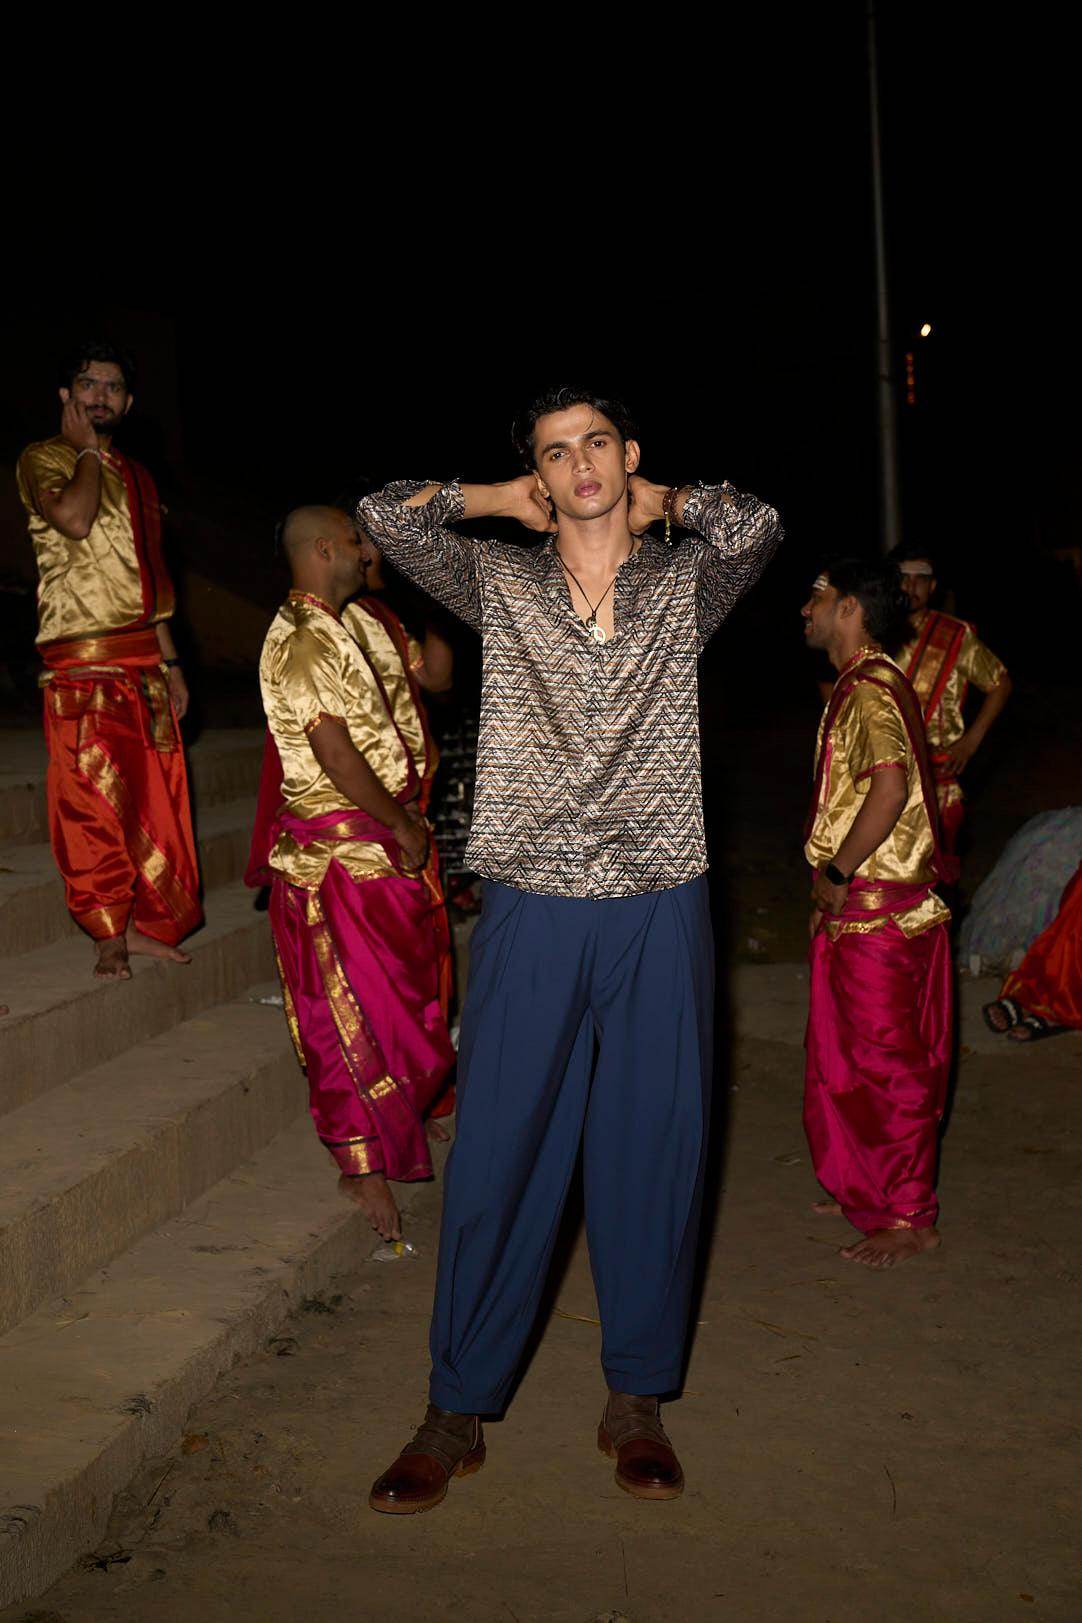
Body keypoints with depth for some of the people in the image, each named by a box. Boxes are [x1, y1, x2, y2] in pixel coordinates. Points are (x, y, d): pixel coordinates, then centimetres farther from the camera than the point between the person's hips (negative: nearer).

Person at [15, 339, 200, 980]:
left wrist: (172, 662, 15)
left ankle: (144, 923, 16)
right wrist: (88, 450, -7)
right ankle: (109, 937, 3)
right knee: (94, 803, -5)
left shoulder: (137, 476, 19)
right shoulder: (43, 459, 0)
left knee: (155, 800, 6)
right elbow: (73, 518, -23)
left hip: (144, 660, 6)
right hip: (82, 662, -6)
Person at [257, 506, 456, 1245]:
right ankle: (365, 1165, 10)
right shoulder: (300, 641, -19)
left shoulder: (359, 622, 10)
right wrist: (402, 829, -17)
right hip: (340, 844, -9)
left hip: (396, 834, 9)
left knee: (410, 983, 19)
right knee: (357, 1004, -1)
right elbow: (334, 751, -24)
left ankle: (416, 1111, 37)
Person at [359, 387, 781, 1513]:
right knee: (495, 1157, 3)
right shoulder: (501, 584, 7)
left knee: (652, 1156, 8)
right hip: (531, 913, 0)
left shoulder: (684, 583, 7)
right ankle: (457, 1413, 17)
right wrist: (508, 500, 8)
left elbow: (754, 527, -13)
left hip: (659, 915, 1)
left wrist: (657, 501, 5)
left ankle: (635, 1401, 25)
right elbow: (385, 516, -4)